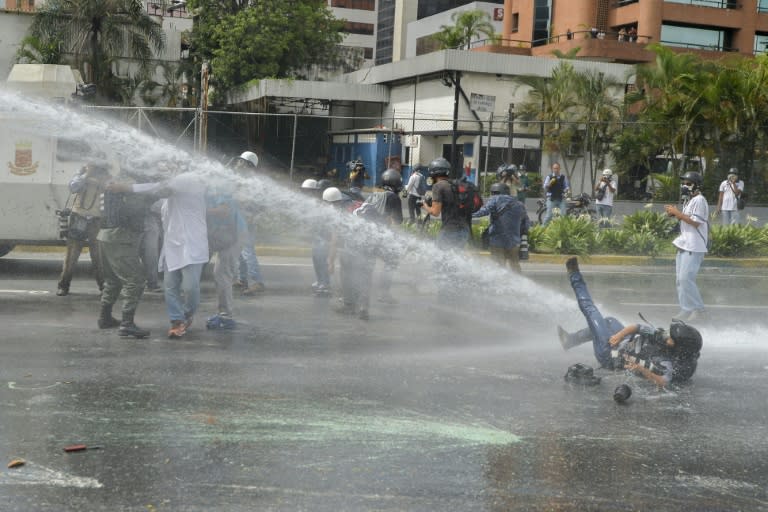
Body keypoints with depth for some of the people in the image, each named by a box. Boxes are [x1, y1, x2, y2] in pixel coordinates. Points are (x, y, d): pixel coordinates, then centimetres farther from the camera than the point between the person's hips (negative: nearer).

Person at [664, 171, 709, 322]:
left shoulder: (699, 200, -13)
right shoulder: (688, 201, 17)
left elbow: (695, 222, -20)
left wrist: (677, 213, -18)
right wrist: (674, 213, 5)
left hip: (693, 247, -10)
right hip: (683, 245, 10)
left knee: (686, 278, -13)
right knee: (680, 279, 9)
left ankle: (698, 308, -3)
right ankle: (686, 309, 14)